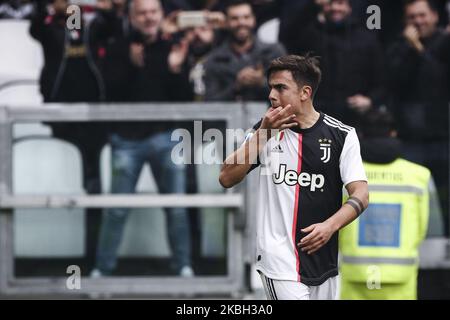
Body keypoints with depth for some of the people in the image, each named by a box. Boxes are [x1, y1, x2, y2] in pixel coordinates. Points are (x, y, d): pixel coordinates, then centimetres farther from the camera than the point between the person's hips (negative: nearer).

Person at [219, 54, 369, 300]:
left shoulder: (341, 135, 1)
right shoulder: (267, 130, 6)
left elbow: (360, 195, -3)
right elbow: (227, 179, -3)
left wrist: (330, 225, -21)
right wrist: (263, 132, -10)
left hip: (323, 259, 2)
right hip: (279, 259, -2)